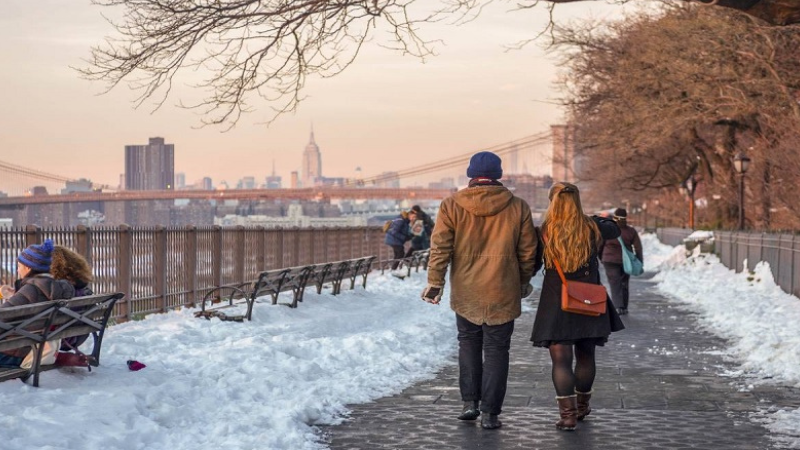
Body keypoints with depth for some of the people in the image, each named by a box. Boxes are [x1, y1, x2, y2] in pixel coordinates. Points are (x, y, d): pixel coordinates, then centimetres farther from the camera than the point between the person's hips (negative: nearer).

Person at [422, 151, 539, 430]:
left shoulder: (451, 205, -5)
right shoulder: (518, 207, -2)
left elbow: (440, 247, -6)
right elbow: (527, 251, 4)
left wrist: (435, 281, 1)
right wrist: (524, 282, 18)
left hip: (465, 292, 1)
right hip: (502, 293, -1)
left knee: (468, 343, 19)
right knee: (496, 349, 6)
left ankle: (469, 402, 18)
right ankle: (489, 412, 5)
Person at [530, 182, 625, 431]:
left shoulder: (545, 231, -10)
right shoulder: (591, 229, -4)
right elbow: (614, 230, 18)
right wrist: (600, 218, 37)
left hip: (556, 303, -2)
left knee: (561, 359, 0)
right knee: (585, 355, 18)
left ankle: (567, 413, -8)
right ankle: (582, 406, 32)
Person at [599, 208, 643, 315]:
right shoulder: (631, 231, -2)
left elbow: (600, 245, 1)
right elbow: (638, 248, -1)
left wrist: (601, 258, 16)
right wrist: (640, 263, 6)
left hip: (610, 261, -2)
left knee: (615, 284, -4)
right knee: (624, 284, 15)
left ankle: (618, 306, -20)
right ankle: (624, 307, 21)